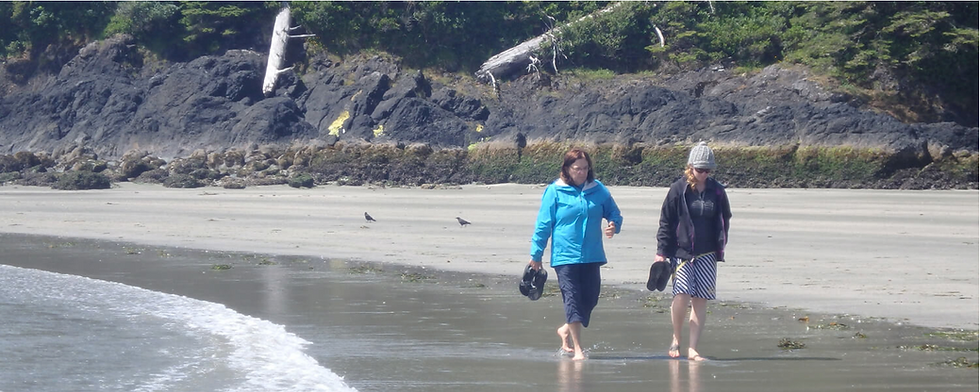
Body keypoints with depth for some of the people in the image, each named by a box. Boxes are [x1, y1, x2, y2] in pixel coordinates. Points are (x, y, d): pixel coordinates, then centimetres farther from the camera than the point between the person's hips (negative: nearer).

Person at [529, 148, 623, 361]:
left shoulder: (598, 190, 6)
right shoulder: (555, 191, -2)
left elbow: (614, 213, 16)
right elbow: (543, 224, 2)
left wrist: (614, 225, -8)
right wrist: (536, 255, 3)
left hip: (591, 256, 4)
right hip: (565, 255, -4)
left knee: (590, 299, 5)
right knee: (572, 300, -6)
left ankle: (566, 330, 32)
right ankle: (577, 349, -2)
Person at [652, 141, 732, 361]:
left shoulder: (717, 192, 7)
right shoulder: (679, 190, -1)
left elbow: (723, 221, 16)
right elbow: (666, 222, 1)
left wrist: (720, 250, 10)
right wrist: (661, 252, -2)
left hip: (706, 254, 3)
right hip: (681, 251, -3)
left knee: (701, 300, -2)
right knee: (682, 294, -16)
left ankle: (692, 349, 2)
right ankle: (676, 339, 6)